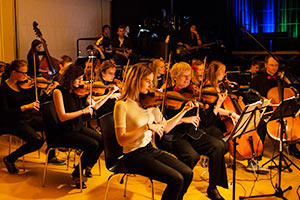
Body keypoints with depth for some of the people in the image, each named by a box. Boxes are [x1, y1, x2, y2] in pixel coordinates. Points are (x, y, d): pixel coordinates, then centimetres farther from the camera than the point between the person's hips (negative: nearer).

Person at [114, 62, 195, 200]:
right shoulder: (122, 105, -13)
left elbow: (165, 127, 11)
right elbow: (121, 140, -20)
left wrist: (184, 110, 4)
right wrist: (147, 126, -27)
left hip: (151, 150, 7)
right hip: (135, 156, -7)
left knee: (188, 174, -6)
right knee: (176, 179, -19)